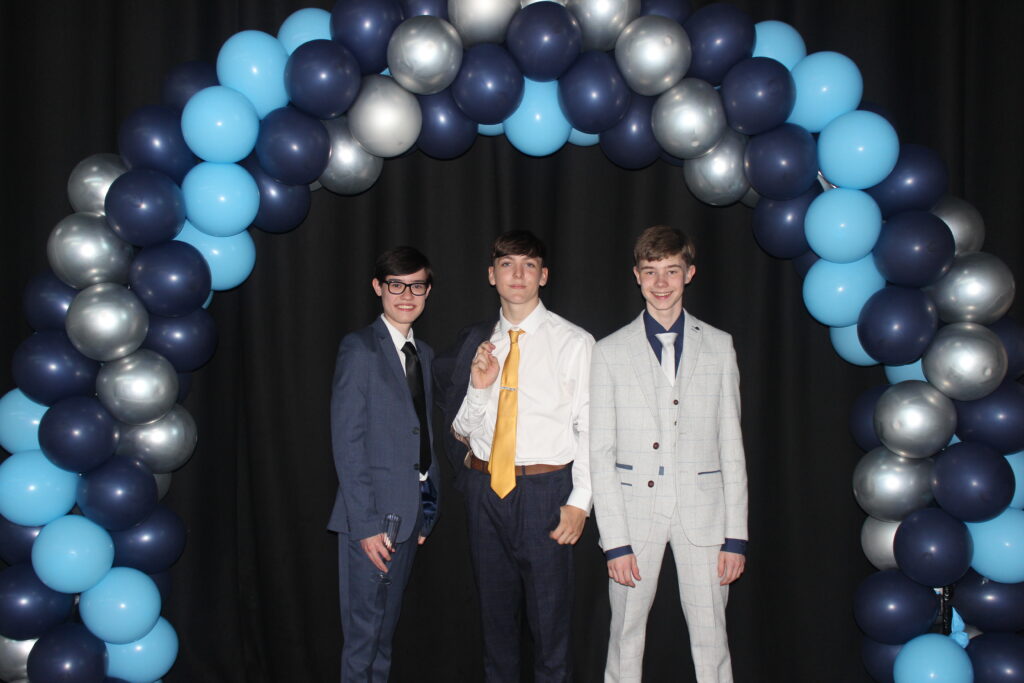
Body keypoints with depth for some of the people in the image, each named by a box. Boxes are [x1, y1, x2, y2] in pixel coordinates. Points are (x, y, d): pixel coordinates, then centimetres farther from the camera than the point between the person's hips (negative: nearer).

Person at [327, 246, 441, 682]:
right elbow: (347, 442, -14)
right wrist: (366, 523, -19)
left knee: (387, 623, 17)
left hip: (413, 509, 7)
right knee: (364, 626, 3)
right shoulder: (360, 348, -9)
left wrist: (427, 508, 10)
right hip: (373, 514, -7)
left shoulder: (423, 354, 13)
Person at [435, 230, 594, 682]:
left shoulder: (574, 342, -2)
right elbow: (461, 429, 10)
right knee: (495, 609, 17)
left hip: (544, 489, -4)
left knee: (549, 612, 4)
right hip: (484, 487, 4)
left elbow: (589, 428, -5)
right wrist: (477, 386, -8)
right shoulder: (476, 343, 9)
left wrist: (580, 502, -11)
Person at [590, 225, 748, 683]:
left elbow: (731, 444, 5)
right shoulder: (610, 352, 1)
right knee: (626, 634, 8)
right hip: (635, 513, 0)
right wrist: (615, 541, -7)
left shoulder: (718, 346, 6)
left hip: (702, 514, 1)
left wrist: (736, 536, 0)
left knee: (711, 637, 5)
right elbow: (601, 453, -1)